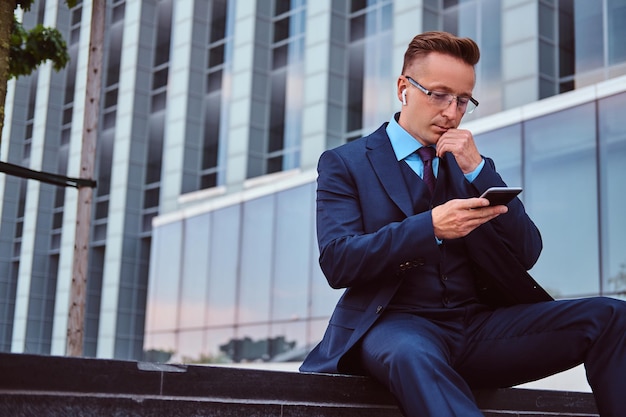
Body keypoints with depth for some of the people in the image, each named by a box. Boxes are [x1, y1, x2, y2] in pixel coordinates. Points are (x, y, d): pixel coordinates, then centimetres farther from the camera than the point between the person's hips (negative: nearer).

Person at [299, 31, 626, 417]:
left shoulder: (471, 165, 19)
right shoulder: (345, 164, 7)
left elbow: (527, 254, 10)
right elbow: (336, 260, -7)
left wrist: (477, 169, -2)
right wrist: (430, 227, -21)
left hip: (480, 325, 5)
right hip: (397, 323, -4)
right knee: (410, 354, -42)